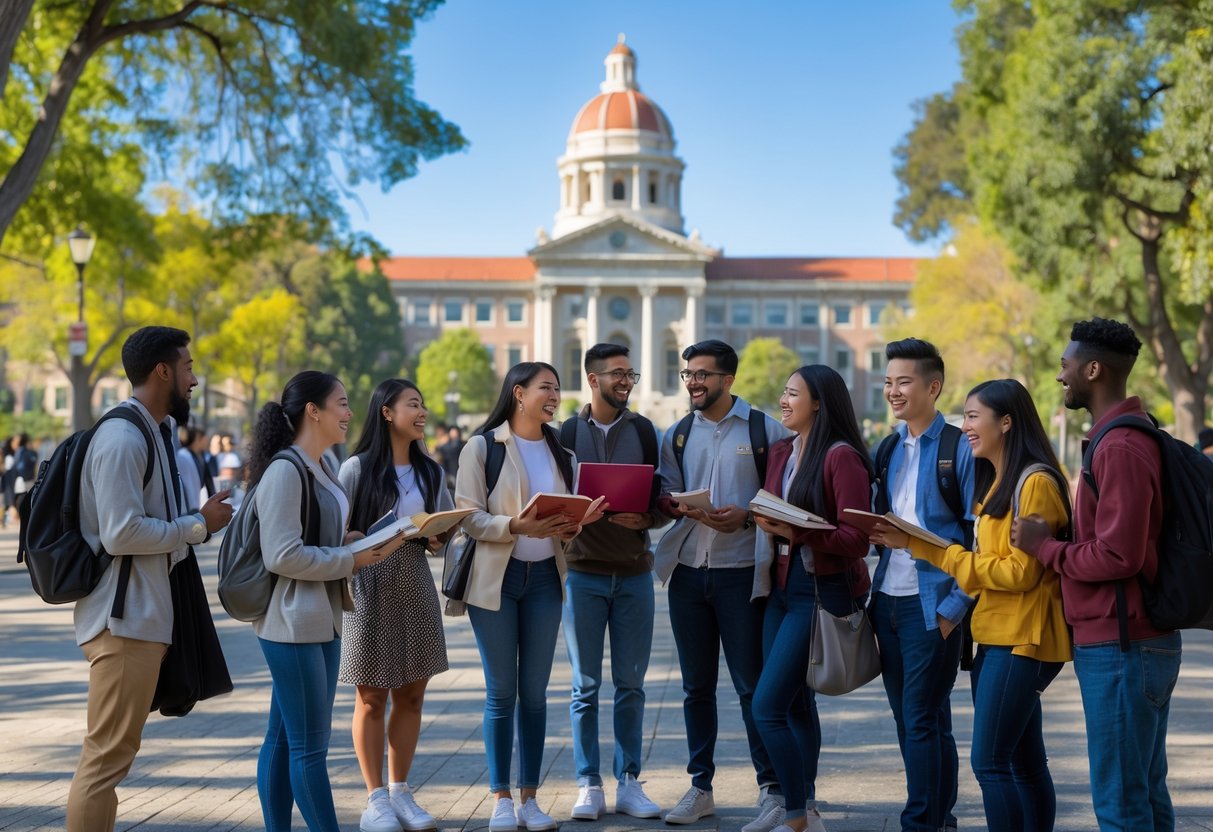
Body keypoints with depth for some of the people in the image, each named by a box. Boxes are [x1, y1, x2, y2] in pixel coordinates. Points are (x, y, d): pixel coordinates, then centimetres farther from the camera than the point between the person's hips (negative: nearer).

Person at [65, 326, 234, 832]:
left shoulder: (152, 432, 15)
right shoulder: (123, 438, -17)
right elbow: (121, 534, -23)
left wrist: (201, 521, 7)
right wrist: (199, 524, -14)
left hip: (143, 613, 10)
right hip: (125, 618, -10)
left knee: (111, 752, 16)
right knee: (108, 754, -6)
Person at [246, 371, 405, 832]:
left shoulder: (318, 469, 13)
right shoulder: (285, 470, -17)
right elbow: (282, 555, -22)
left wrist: (353, 541, 3)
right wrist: (352, 560, -16)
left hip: (322, 620, 10)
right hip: (293, 623, -10)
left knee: (283, 739, 14)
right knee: (309, 745, -2)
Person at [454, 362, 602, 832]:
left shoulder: (560, 453, 12)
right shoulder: (483, 447, -4)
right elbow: (469, 516, -10)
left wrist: (572, 526, -8)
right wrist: (515, 525, -25)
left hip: (545, 577, 4)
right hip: (495, 577, -4)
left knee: (535, 692, 6)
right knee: (501, 693, 1)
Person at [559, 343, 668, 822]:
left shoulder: (643, 431, 6)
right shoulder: (567, 433, 2)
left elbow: (663, 504, 5)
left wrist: (644, 519, -16)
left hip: (634, 573, 1)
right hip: (583, 571, -1)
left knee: (630, 684, 6)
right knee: (585, 685, 3)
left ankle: (629, 783, 13)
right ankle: (589, 785, 9)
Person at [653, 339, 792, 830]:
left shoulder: (765, 431, -2)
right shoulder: (677, 436, 11)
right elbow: (665, 496, 11)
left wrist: (746, 517, -19)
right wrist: (676, 506, -11)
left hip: (740, 571, -4)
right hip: (687, 570, 4)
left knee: (752, 685, -1)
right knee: (697, 686, 11)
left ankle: (772, 790, 7)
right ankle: (700, 788, 20)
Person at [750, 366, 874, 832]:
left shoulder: (842, 456, -13)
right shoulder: (780, 452, 10)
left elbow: (857, 540, -17)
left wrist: (798, 531, -28)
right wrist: (766, 522, -4)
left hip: (820, 592, -8)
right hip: (781, 586, 8)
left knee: (767, 707, -10)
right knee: (794, 704, 12)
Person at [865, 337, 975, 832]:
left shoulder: (959, 449, -8)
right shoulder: (890, 448, 12)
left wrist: (955, 606, -15)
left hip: (932, 603, -7)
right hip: (887, 600, 7)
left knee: (922, 719, -4)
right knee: (909, 717, 12)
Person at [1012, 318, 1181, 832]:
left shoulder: (1120, 448, -19)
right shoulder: (1132, 437, 14)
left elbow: (1117, 555, -23)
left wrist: (1044, 547, -11)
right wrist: (1059, 540, 9)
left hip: (1119, 648, -10)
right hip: (1142, 641, 10)